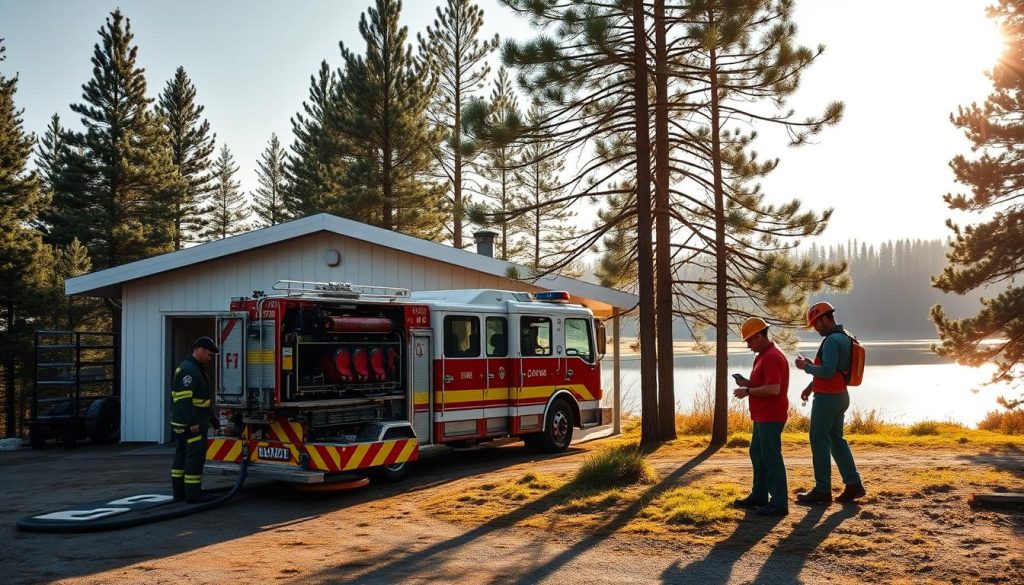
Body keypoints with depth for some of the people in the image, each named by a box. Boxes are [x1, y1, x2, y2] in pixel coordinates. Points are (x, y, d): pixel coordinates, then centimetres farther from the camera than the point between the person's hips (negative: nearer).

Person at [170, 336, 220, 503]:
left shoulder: (196, 369, 18)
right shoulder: (188, 370, -16)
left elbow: (201, 398, 26)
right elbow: (184, 399, -25)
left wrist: (210, 418, 26)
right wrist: (193, 422, -29)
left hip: (183, 423, 11)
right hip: (190, 424, -11)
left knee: (182, 455, 13)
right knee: (196, 455, -9)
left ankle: (179, 491, 19)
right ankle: (193, 493, -7)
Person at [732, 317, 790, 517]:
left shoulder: (772, 357, -19)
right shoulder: (764, 355, 15)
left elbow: (774, 388, -27)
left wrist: (748, 391, -17)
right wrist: (748, 383, 7)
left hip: (771, 417, -11)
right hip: (763, 416, 11)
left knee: (771, 458, -6)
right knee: (757, 454, 18)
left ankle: (779, 503, -1)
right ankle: (759, 496, 28)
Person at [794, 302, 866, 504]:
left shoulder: (832, 340, -19)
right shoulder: (843, 337, 14)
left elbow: (827, 371, -27)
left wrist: (806, 366, -12)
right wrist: (811, 386, 20)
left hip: (827, 397, -10)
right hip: (840, 396, 10)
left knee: (819, 441, -2)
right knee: (836, 439, 15)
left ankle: (822, 490, 3)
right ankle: (853, 484, 14)